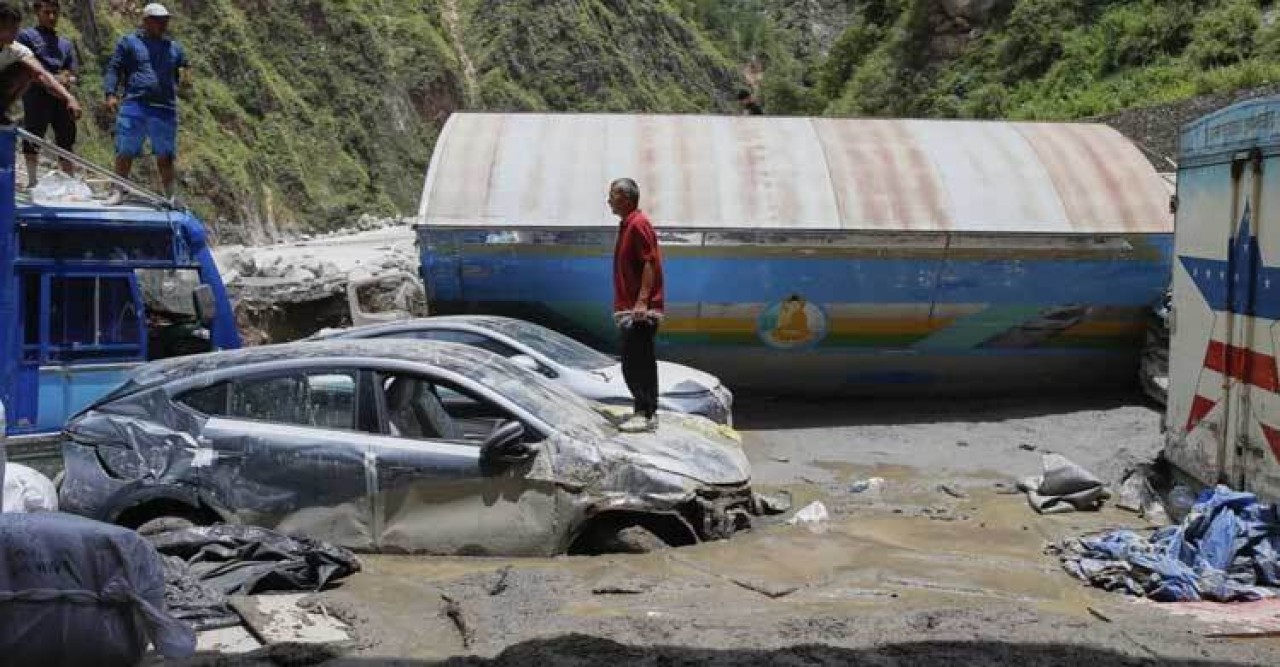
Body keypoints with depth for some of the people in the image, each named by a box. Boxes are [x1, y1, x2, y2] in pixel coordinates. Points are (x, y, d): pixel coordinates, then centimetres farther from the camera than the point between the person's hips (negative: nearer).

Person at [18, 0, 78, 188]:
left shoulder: (66, 43, 22)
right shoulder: (26, 36, 5)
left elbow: (73, 74, 17)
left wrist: (68, 79, -7)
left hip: (61, 97, 5)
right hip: (36, 95, -5)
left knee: (66, 140, 4)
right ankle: (33, 181, -4)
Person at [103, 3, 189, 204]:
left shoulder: (175, 48, 18)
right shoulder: (128, 42, 8)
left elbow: (182, 74, 22)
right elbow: (114, 69, 5)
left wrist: (185, 78, -3)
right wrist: (111, 94, -9)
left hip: (164, 110, 2)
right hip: (134, 106, -2)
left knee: (165, 156, 4)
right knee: (125, 152, -2)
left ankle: (170, 196, 10)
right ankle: (118, 192, 5)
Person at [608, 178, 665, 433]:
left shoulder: (638, 224, -12)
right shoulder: (626, 225, 18)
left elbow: (650, 263, -19)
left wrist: (642, 301, -24)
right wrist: (621, 306, 21)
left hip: (641, 310, -10)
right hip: (629, 309, 10)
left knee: (635, 364, -11)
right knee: (642, 362, 12)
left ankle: (646, 414, -9)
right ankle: (647, 412, 16)